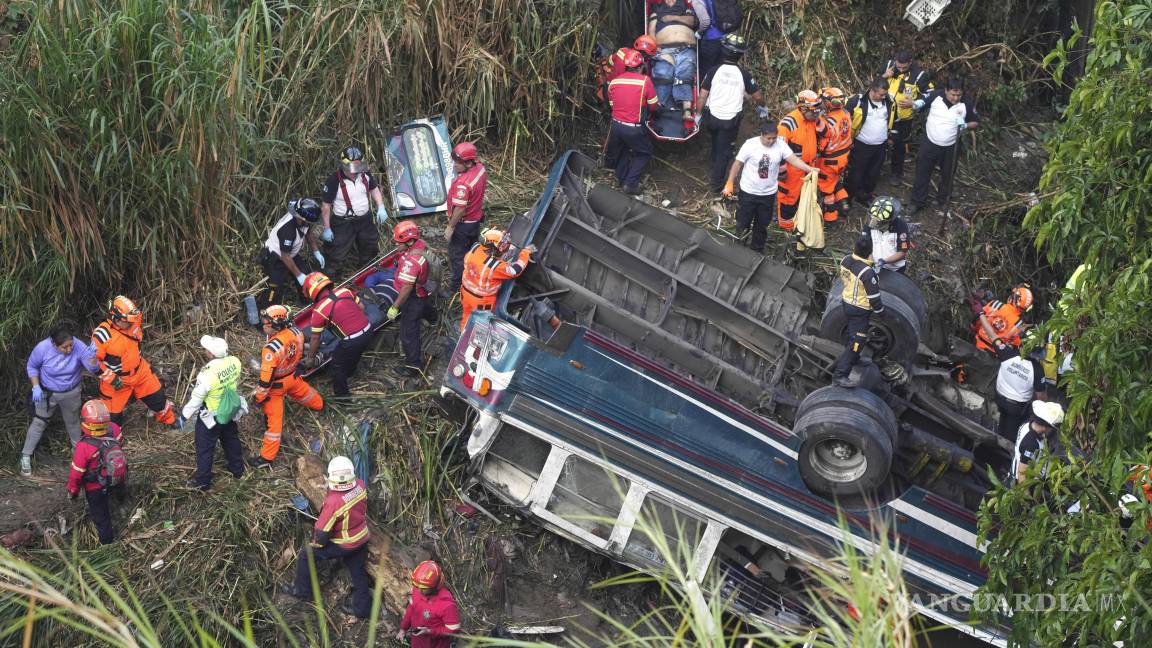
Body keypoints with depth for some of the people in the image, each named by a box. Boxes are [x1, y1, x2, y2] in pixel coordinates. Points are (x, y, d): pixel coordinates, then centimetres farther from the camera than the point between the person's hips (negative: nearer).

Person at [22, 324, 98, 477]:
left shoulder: (79, 347, -28)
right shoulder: (42, 348, -28)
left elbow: (92, 369, -27)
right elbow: (32, 367, -9)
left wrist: (92, 357, -48)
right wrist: (36, 386, -17)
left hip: (71, 393, 1)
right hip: (47, 393, -1)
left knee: (72, 421, 22)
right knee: (38, 423, 5)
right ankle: (25, 457, 18)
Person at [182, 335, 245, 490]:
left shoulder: (207, 375, -37)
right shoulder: (235, 362, -22)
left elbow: (195, 399, -23)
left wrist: (186, 415, -6)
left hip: (211, 417, -5)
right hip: (230, 411, 5)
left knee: (205, 449, 16)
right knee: (231, 440, 29)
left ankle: (202, 481, 33)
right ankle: (237, 469, 49)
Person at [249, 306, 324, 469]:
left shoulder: (272, 349, -39)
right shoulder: (296, 332, -19)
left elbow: (266, 378, -29)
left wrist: (259, 397, -14)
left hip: (277, 385, -6)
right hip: (293, 376, 6)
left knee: (273, 420, 3)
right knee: (303, 392, 37)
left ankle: (267, 458, 13)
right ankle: (318, 403, 69)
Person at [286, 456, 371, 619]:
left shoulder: (334, 502, -34)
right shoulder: (360, 486, -17)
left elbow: (322, 531, -22)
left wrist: (316, 543, -2)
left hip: (343, 544, -6)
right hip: (362, 538, 6)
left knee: (307, 555, 14)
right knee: (358, 572, 22)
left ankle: (302, 591, 30)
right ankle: (362, 608, 34)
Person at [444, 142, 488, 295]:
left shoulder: (463, 183, -37)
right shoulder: (480, 167, -10)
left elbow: (460, 209, -30)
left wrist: (450, 227, -18)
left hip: (463, 224, -9)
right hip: (476, 218, 9)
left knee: (457, 256, 10)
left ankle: (457, 287, 23)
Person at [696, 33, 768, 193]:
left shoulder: (714, 71, -11)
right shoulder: (743, 74, -12)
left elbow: (702, 96, -8)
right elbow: (757, 96, -1)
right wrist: (763, 107, 20)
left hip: (712, 118, 1)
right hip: (731, 120, -1)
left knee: (716, 145, 28)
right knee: (724, 151, 9)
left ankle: (715, 167, 48)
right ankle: (717, 184, 12)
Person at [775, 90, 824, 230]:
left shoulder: (813, 120, -2)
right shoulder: (789, 122, -25)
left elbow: (818, 138, 17)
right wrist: (781, 170, -19)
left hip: (808, 166, 7)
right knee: (789, 194, 8)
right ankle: (786, 223, 23)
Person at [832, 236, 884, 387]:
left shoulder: (845, 260, -11)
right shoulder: (867, 272, -32)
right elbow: (874, 296, -22)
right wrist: (880, 310, -4)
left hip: (847, 301, 8)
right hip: (860, 310, -8)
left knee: (850, 333, 29)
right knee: (857, 342, -2)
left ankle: (852, 358, 52)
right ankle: (840, 374, -3)